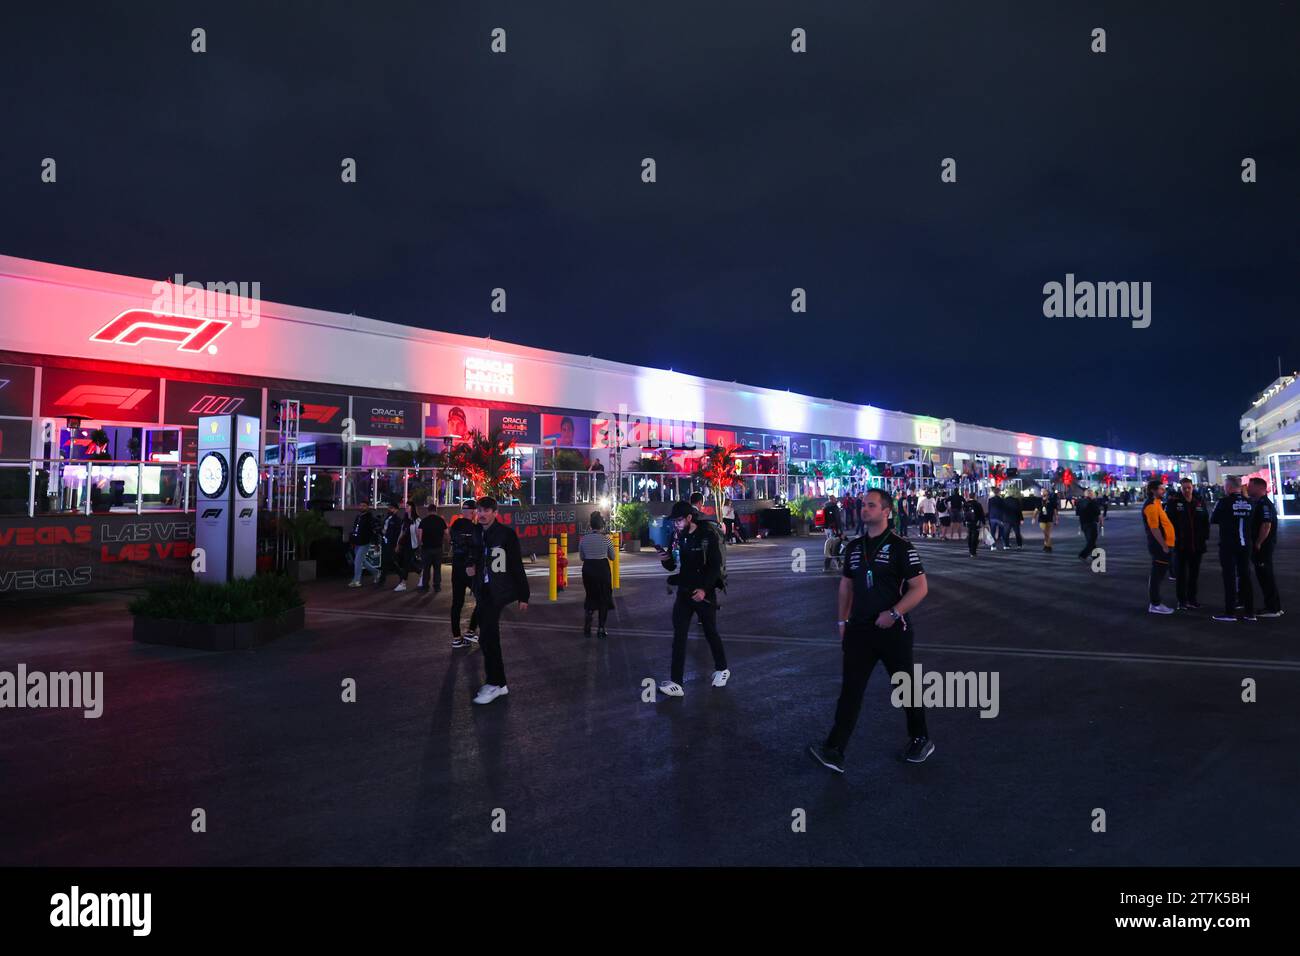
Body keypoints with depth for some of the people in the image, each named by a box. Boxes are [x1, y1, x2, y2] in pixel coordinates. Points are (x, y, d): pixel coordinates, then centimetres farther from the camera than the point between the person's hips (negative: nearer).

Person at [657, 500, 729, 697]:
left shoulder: (708, 535, -11)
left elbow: (715, 565, -14)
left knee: (711, 632, 10)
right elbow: (672, 566, 10)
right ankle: (676, 683, -3)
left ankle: (721, 669, 34)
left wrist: (704, 589, -24)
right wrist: (666, 560, -12)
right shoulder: (677, 537, 4)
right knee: (679, 636, -3)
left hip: (704, 592, -4)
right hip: (684, 592, 4)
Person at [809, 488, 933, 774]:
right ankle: (834, 751, -3)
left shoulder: (900, 547, -9)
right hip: (859, 630, 4)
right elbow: (846, 585, 17)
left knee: (905, 686, 12)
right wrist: (843, 621, 12)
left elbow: (920, 587, -11)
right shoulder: (854, 547, 8)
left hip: (893, 631, -4)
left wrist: (894, 613, -20)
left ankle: (920, 739, 34)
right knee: (850, 689, -1)